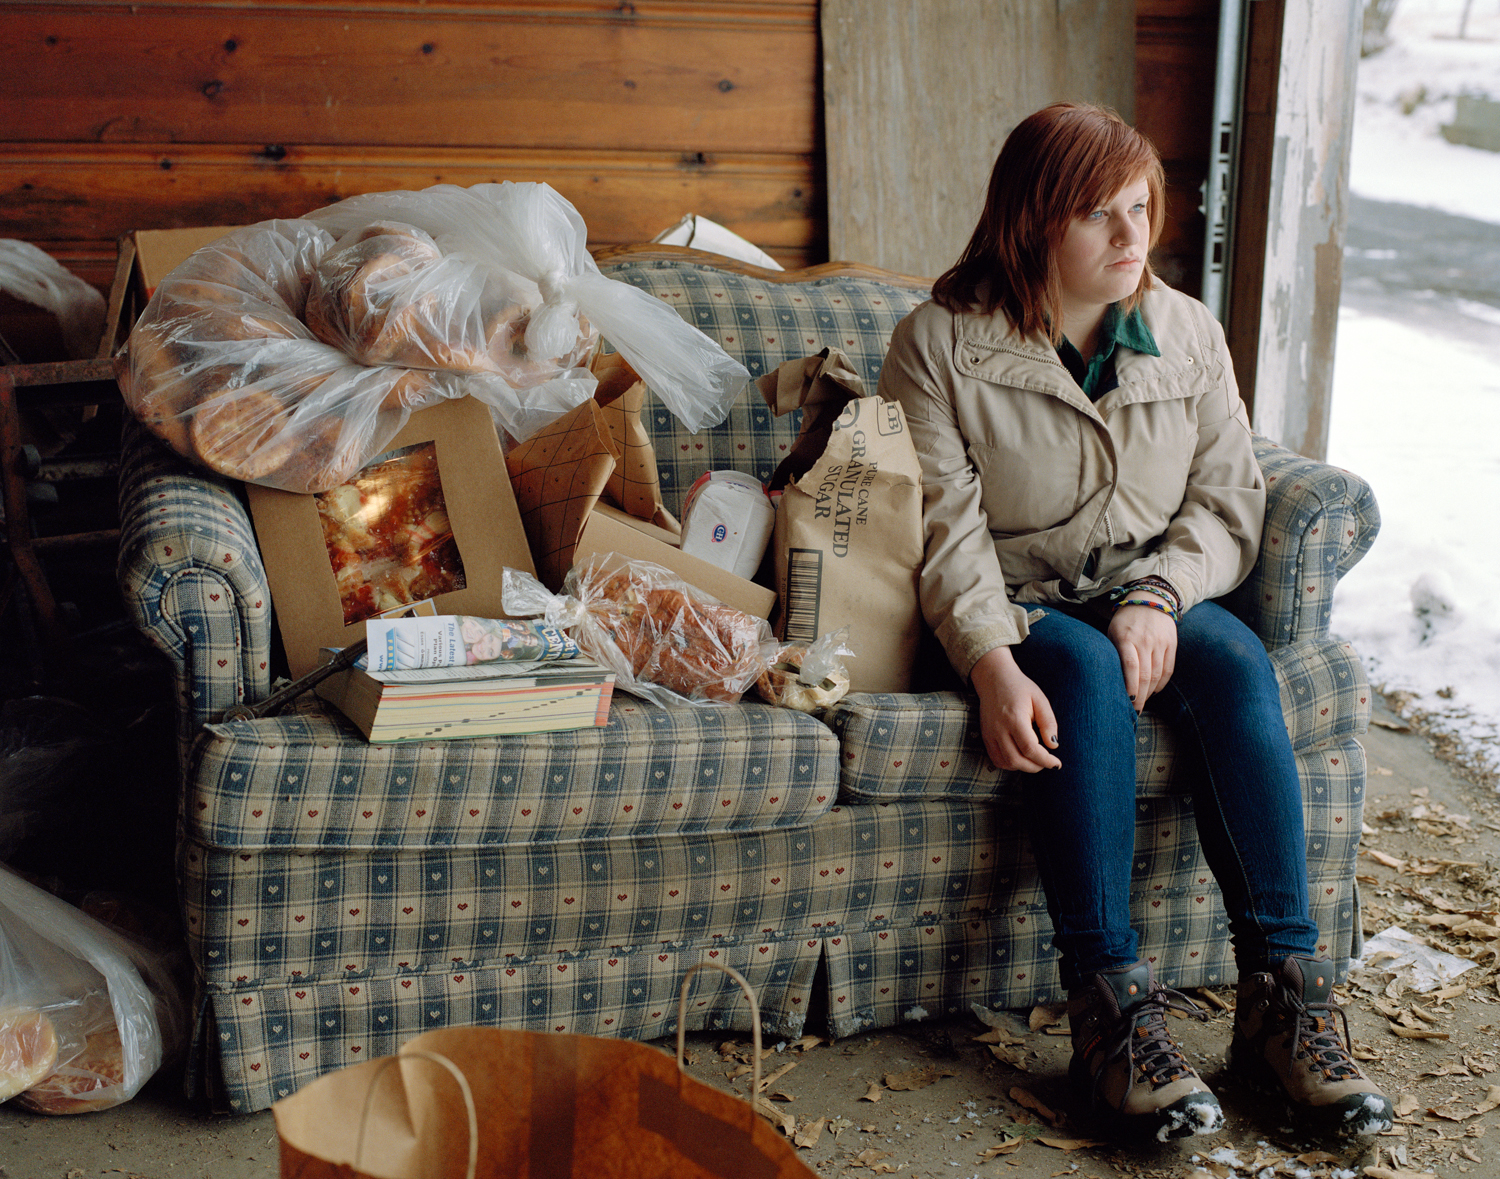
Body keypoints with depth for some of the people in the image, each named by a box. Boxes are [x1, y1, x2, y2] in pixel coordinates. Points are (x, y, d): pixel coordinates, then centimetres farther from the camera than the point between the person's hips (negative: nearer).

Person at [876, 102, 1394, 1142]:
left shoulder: (1189, 333, 5)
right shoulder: (939, 343, -6)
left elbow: (1229, 500, 2)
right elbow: (946, 528, -14)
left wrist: (1159, 597, -18)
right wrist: (992, 663, -30)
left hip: (1152, 598, 3)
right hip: (1016, 613, -3)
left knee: (1236, 659, -28)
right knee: (1084, 668, -35)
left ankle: (1283, 993, -27)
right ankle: (1108, 1002, -34)